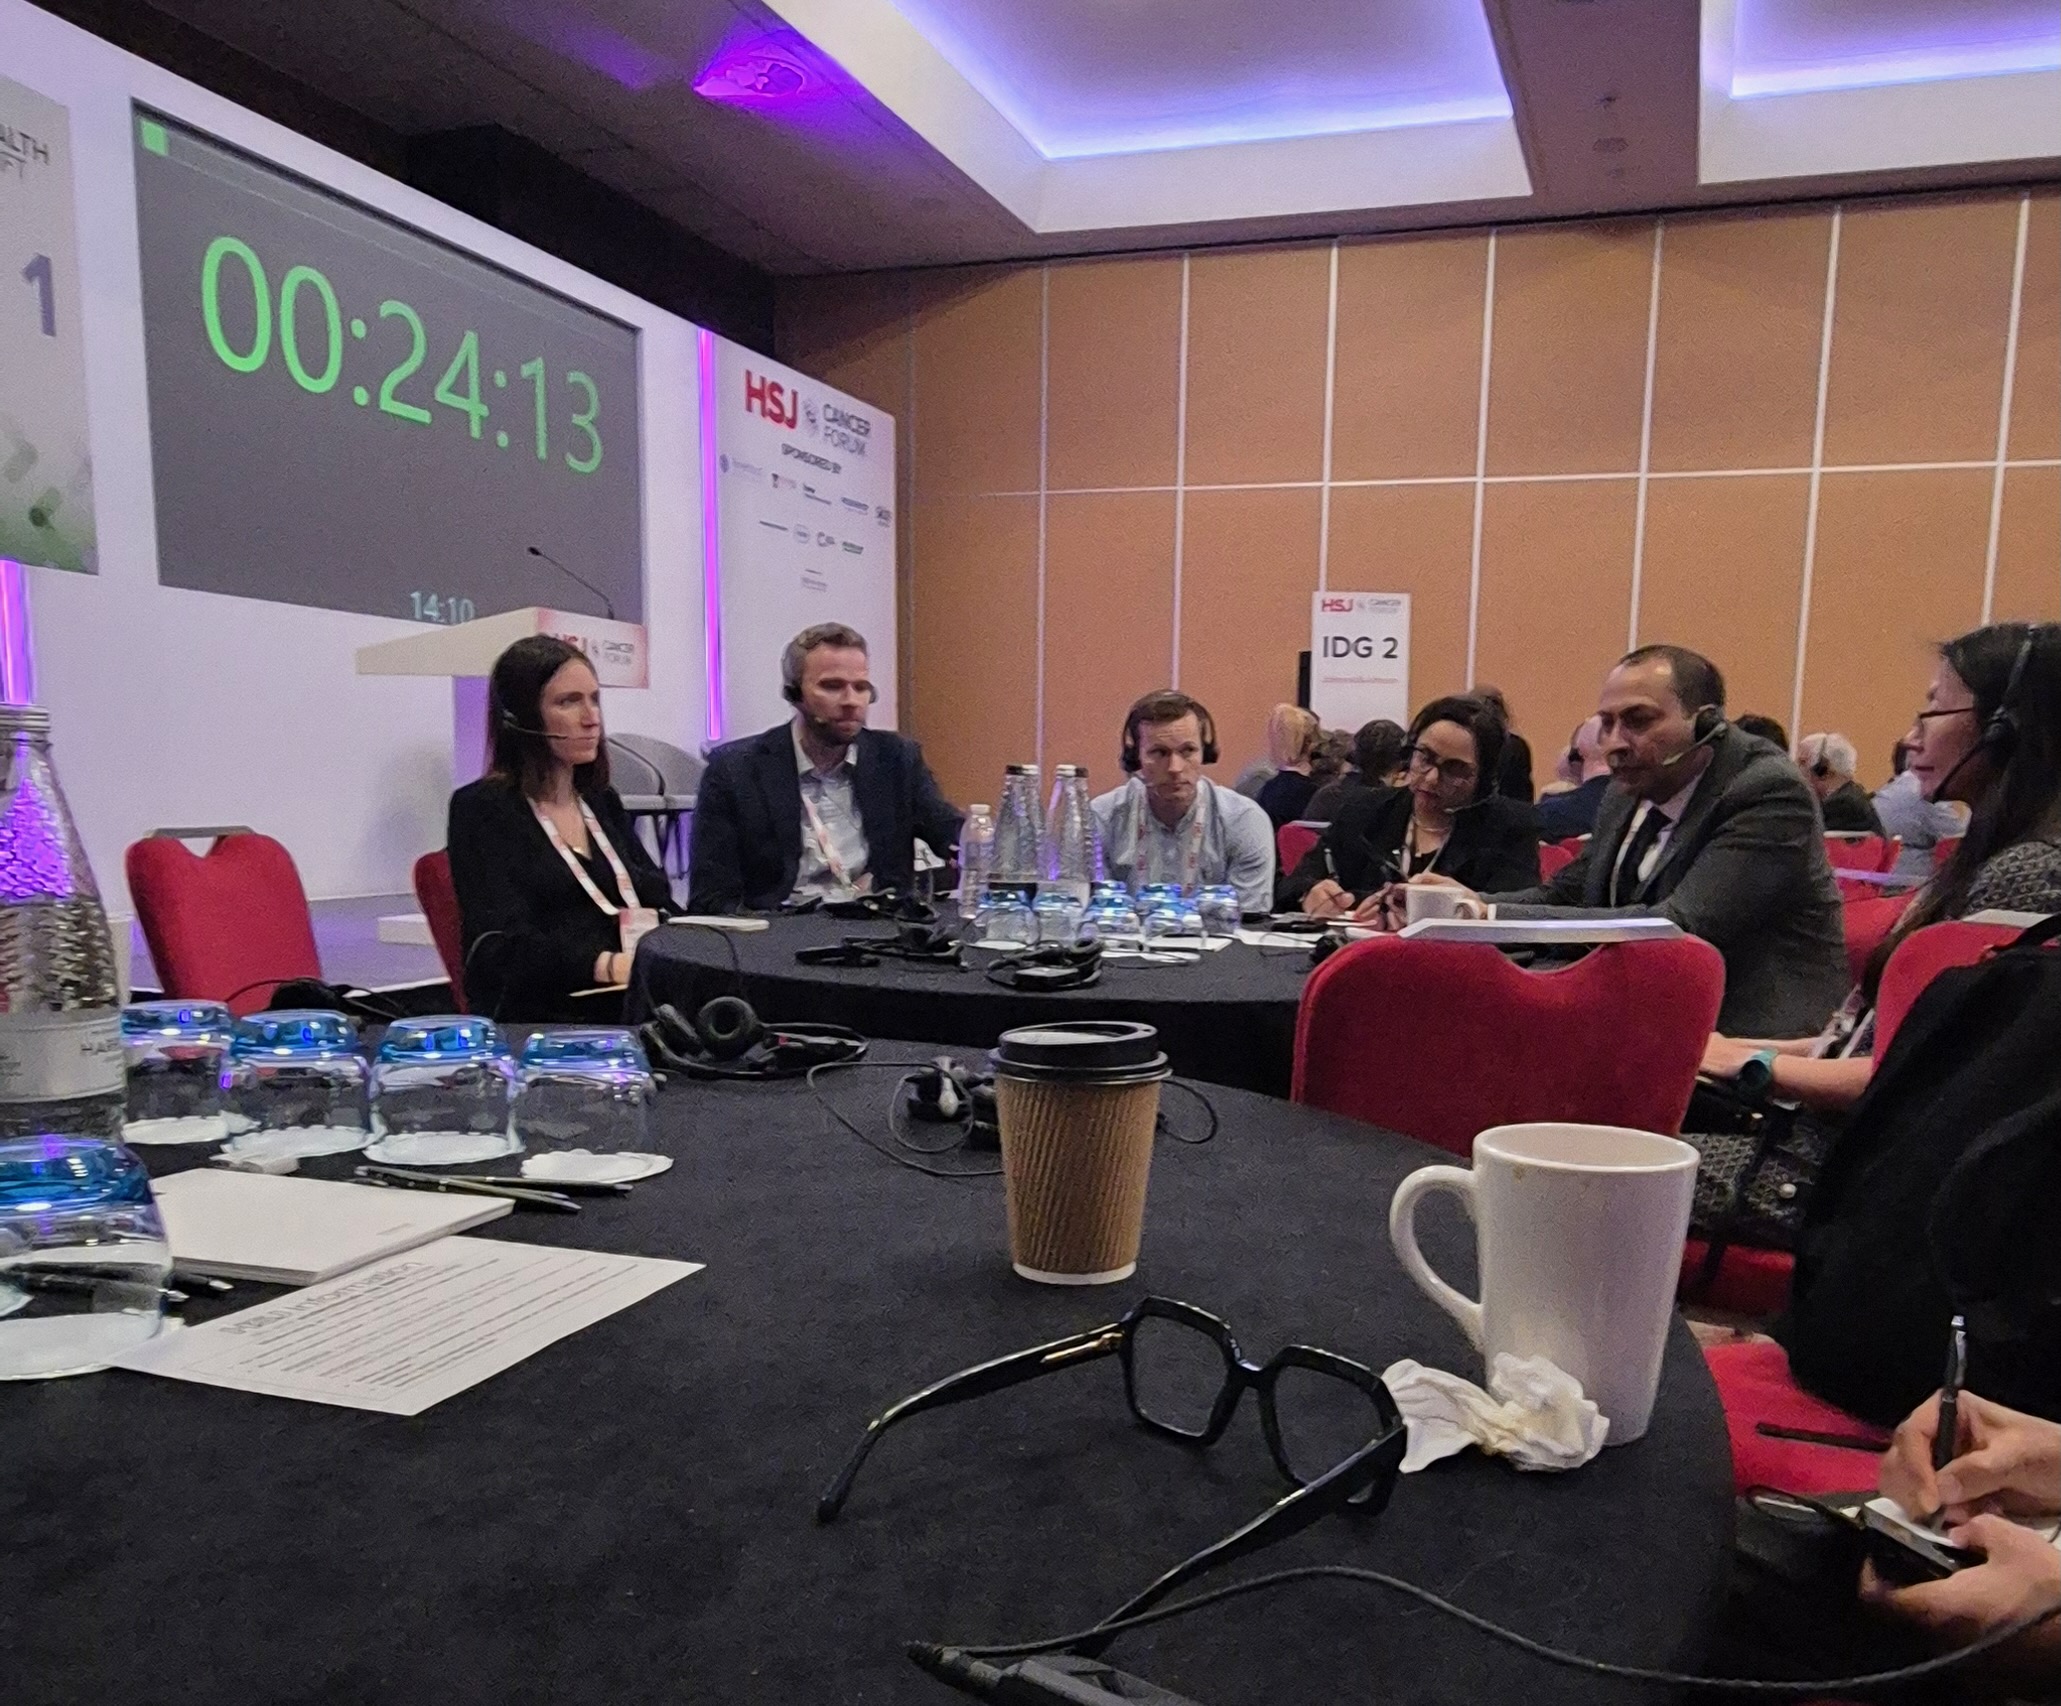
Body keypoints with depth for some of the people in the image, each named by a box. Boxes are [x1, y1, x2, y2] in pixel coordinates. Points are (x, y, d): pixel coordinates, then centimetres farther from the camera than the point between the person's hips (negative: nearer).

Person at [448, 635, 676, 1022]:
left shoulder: (603, 803, 22)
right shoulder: (482, 810, 1)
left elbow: (660, 907, 17)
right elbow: (503, 945, -11)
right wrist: (609, 966, -27)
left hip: (638, 1008, 6)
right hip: (542, 1023, -6)